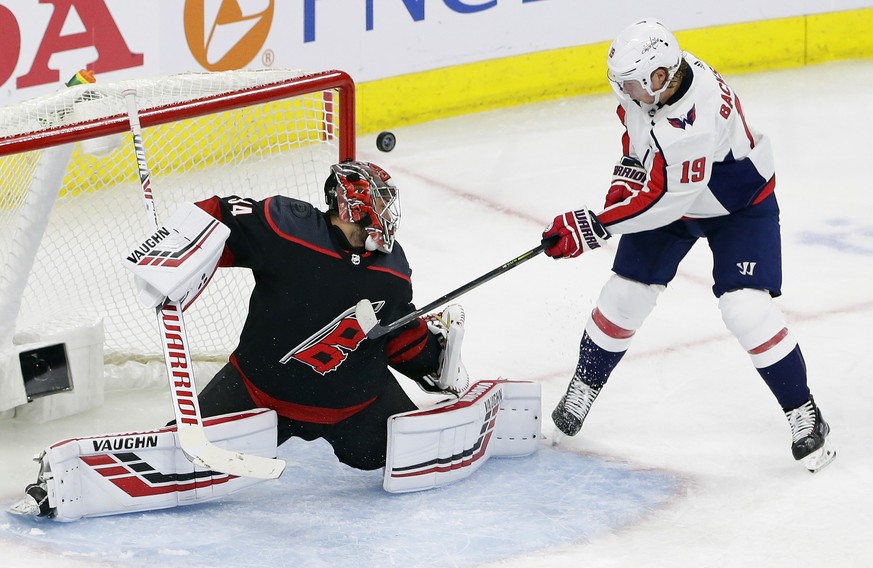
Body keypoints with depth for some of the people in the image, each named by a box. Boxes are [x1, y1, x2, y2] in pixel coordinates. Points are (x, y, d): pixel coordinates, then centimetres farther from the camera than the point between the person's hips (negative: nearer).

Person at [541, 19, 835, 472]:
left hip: (739, 204, -7)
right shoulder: (649, 78, -18)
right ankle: (583, 388, 24)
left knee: (746, 308, -17)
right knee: (626, 293, 4)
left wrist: (593, 227, -33)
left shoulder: (695, 122, -42)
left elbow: (663, 200, -36)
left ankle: (805, 417, -4)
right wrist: (630, 171, -4)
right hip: (665, 185, 7)